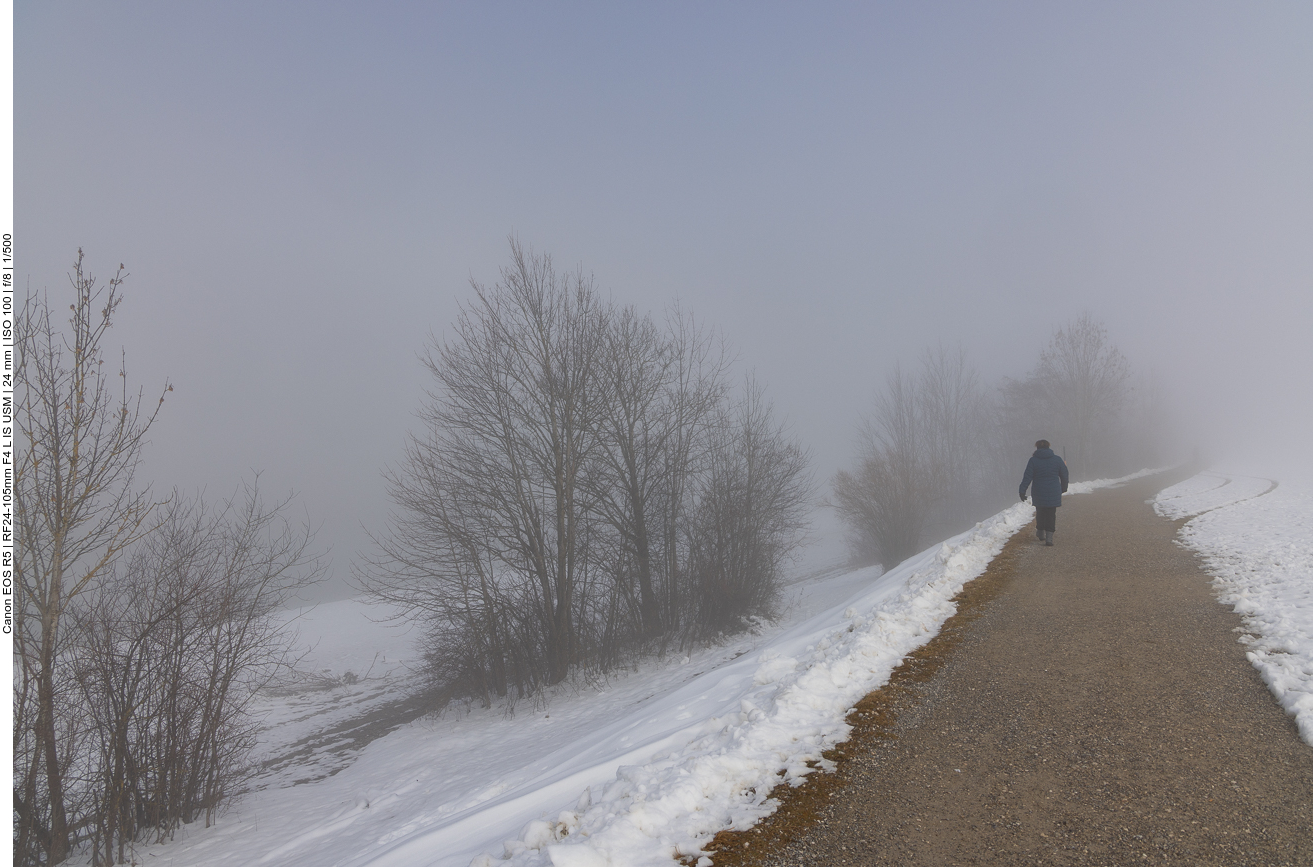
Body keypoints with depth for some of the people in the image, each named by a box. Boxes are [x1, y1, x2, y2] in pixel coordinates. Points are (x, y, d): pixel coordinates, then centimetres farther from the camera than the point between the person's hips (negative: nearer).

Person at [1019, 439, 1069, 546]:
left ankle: (1040, 533, 28)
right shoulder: (1057, 459, 1)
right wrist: (1063, 488, 24)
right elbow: (1064, 476, 9)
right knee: (1051, 515, 3)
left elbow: (1027, 477, -9)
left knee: (1040, 513, 17)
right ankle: (1049, 537, -6)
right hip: (1054, 493, 0)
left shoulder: (1033, 460, -5)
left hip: (1038, 494, 0)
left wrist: (1022, 491, -6)